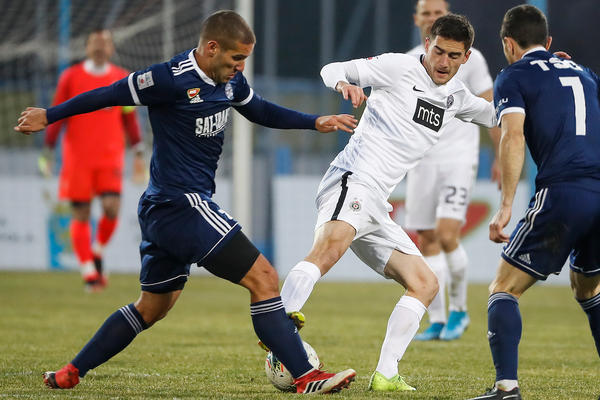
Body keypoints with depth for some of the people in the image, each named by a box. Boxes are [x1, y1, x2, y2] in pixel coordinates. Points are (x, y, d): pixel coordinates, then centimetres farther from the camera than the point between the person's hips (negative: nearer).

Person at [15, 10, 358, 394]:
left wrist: (315, 122, 18)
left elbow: (261, 111, 27)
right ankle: (306, 377, -14)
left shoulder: (230, 81, 8)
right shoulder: (172, 79, -17)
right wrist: (49, 116, 2)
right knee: (263, 277, -13)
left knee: (152, 307, 20)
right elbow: (110, 95, -8)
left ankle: (70, 373, 26)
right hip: (181, 204, -10)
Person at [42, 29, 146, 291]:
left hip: (110, 156, 1)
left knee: (112, 207, -15)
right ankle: (88, 272, 4)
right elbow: (57, 117, 6)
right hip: (77, 158, -1)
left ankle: (97, 252, 11)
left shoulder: (122, 79, 7)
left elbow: (130, 119, 14)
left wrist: (139, 153, 8)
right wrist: (47, 151, 1)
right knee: (80, 215, -3)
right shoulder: (70, 77, 4)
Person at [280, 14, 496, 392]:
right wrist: (344, 83, -23)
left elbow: (496, 113, 38)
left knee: (425, 283, 5)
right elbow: (332, 70, 0)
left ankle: (386, 375, 2)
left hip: (375, 205, 9)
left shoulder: (456, 96, 20)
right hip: (352, 182, -9)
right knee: (332, 244, -37)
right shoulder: (400, 68, 0)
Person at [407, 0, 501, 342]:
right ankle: (437, 320, 10)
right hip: (421, 160, 4)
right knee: (427, 240, 2)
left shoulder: (469, 58, 0)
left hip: (459, 158, -4)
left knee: (446, 234, -17)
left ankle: (459, 308, 3)